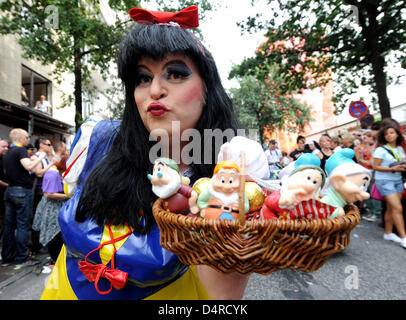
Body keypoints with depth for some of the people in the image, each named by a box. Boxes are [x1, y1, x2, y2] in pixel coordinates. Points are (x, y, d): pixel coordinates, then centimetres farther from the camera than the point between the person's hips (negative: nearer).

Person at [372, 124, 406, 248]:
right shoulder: (381, 150, -11)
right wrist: (392, 169, -20)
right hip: (384, 181, -6)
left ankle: (388, 233, 23)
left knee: (391, 208, 11)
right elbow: (375, 166, -13)